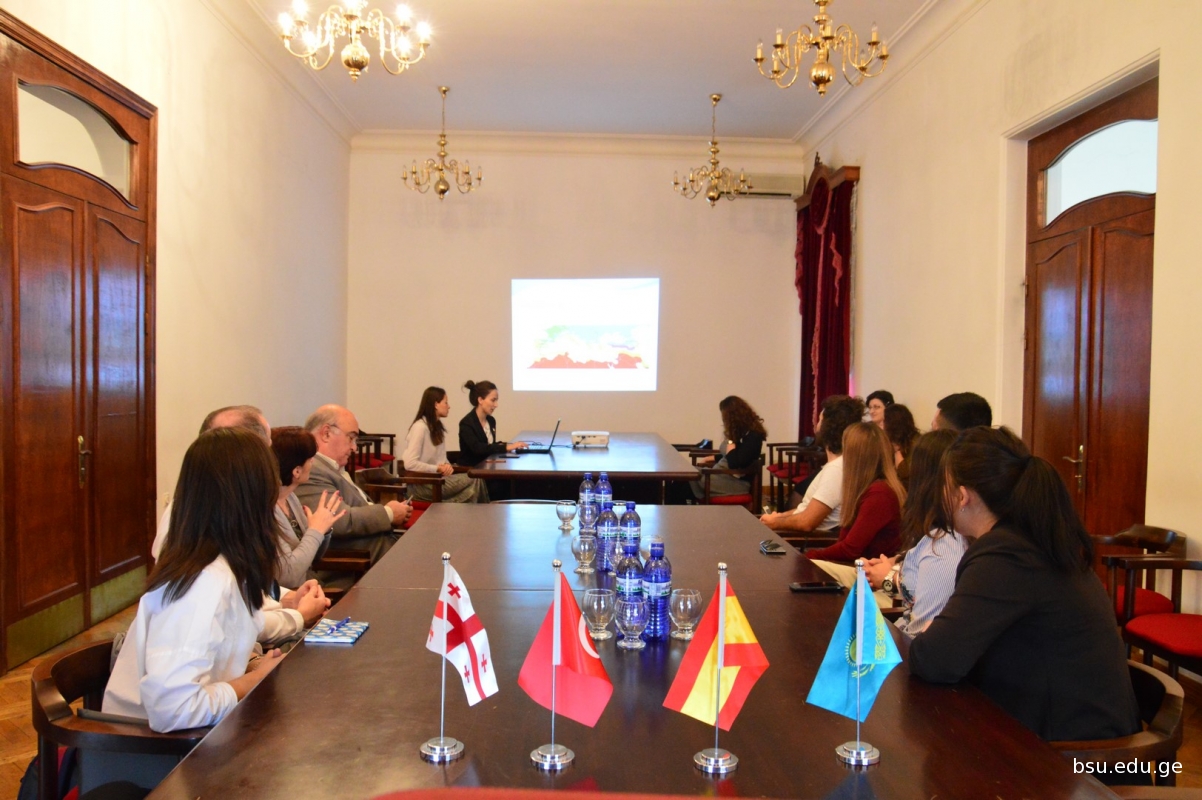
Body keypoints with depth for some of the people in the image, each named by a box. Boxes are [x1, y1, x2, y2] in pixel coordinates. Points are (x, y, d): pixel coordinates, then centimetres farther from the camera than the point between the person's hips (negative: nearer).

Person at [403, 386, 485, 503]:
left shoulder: (438, 427, 14)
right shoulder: (420, 427, -14)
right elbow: (410, 464, -23)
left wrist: (447, 466, -4)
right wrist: (438, 468, -19)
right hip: (422, 484, -8)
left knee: (471, 491, -18)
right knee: (474, 481, -17)